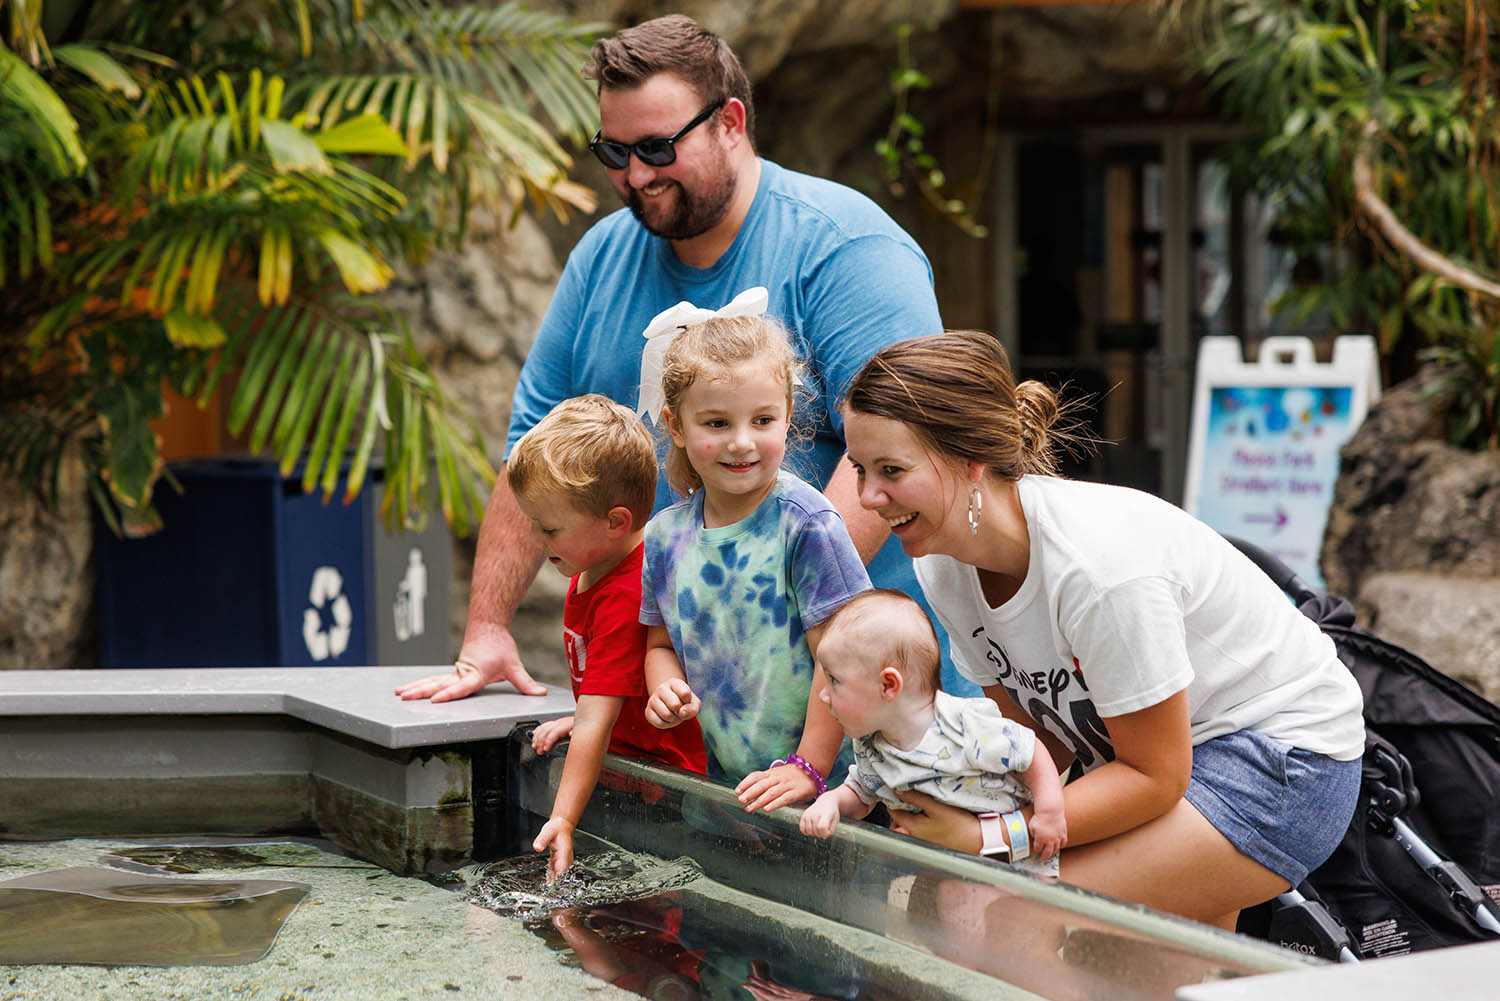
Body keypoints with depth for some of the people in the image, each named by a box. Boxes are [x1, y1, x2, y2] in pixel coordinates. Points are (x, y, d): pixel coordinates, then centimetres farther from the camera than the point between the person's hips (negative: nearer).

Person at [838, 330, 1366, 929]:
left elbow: (1154, 777, -22)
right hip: (1157, 750, 8)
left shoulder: (1097, 565, -31)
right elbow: (1041, 735, 1)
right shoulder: (944, 565, -6)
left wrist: (987, 835, -26)